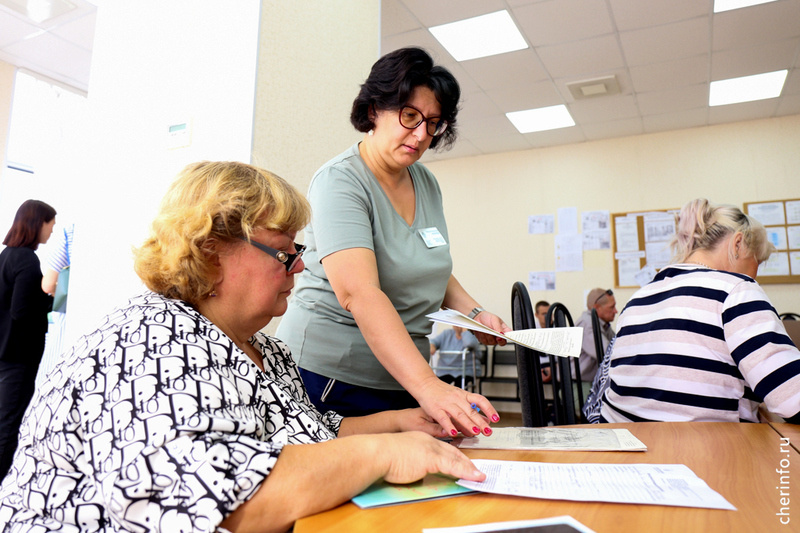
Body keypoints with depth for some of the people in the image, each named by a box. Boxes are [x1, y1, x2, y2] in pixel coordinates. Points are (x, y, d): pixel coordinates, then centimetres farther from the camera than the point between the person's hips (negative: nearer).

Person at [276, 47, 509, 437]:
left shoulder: (426, 183, 8)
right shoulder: (339, 182, -15)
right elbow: (359, 293, -29)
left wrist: (473, 312, 3)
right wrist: (426, 385, -38)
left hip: (401, 381, 7)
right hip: (329, 376, -6)